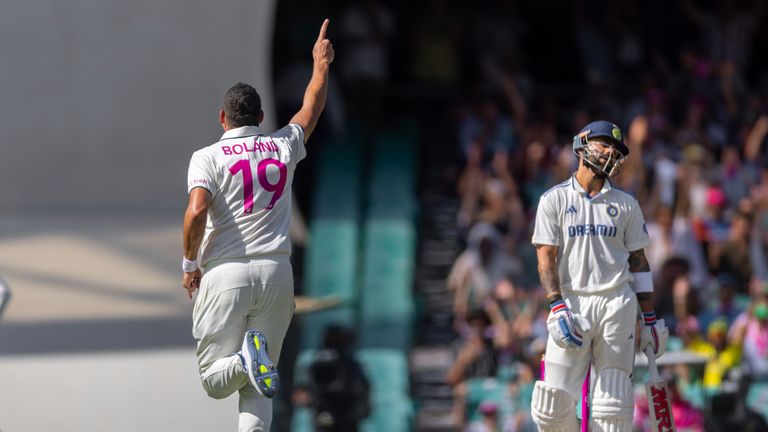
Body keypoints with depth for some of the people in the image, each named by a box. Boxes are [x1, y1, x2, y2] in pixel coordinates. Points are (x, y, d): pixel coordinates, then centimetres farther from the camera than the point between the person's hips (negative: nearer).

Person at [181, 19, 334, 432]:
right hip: (276, 273, 3)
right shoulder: (282, 148, 9)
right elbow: (311, 109, 28)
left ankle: (245, 360, -29)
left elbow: (196, 212, -17)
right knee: (257, 389, 7)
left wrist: (189, 265, -4)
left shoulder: (208, 157, -2)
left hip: (225, 274, -3)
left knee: (214, 379, 3)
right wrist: (321, 64, 44)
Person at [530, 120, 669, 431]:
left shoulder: (626, 205, 13)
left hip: (617, 304, 2)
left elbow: (638, 262, 15)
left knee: (612, 405, -5)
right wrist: (557, 308, -15)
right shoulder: (554, 199, 6)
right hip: (571, 303, -1)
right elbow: (546, 258, -1)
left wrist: (650, 318, 9)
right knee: (554, 403, -9)